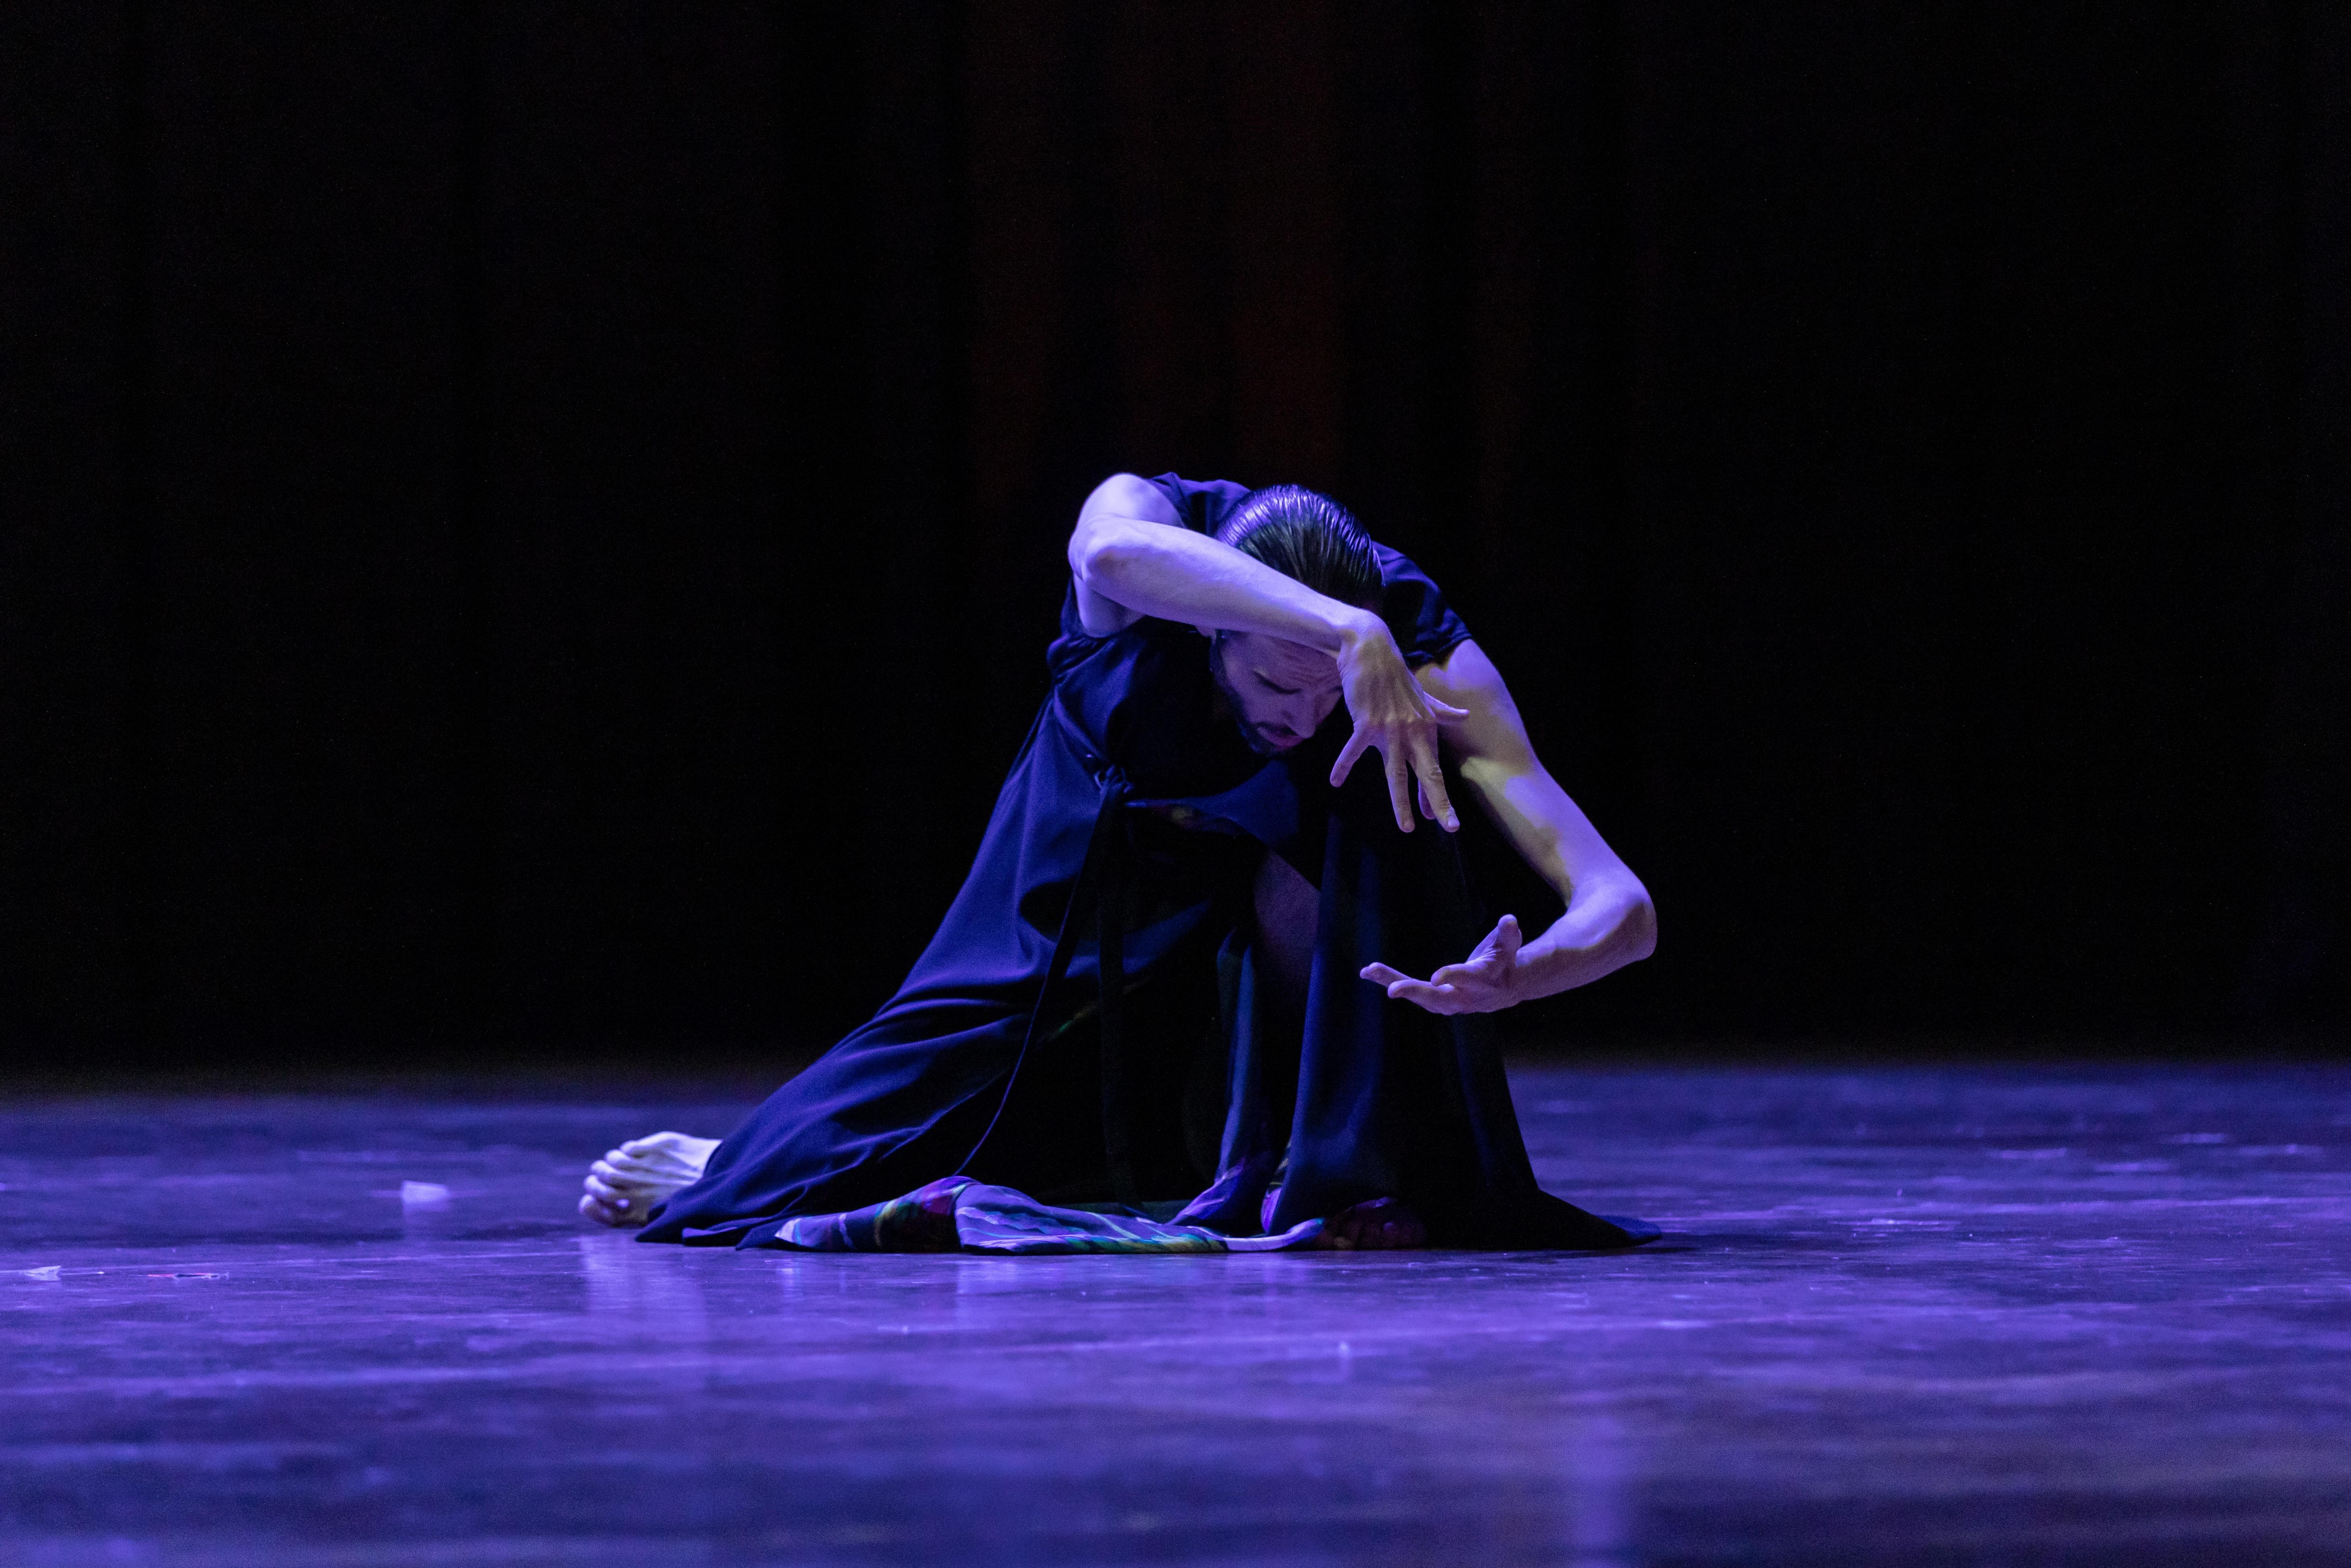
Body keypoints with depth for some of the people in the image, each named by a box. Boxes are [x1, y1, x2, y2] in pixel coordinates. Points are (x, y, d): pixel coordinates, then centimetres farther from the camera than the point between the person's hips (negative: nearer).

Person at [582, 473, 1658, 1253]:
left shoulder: (1426, 657, -36)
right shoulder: (1141, 516, -37)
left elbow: (1623, 909, -42)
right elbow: (1115, 553, -66)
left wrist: (1514, 977, -64)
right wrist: (1348, 632, -76)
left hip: (1269, 865, 0)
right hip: (1095, 862, 0)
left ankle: (1340, 1178, -23)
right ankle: (715, 1167, 28)